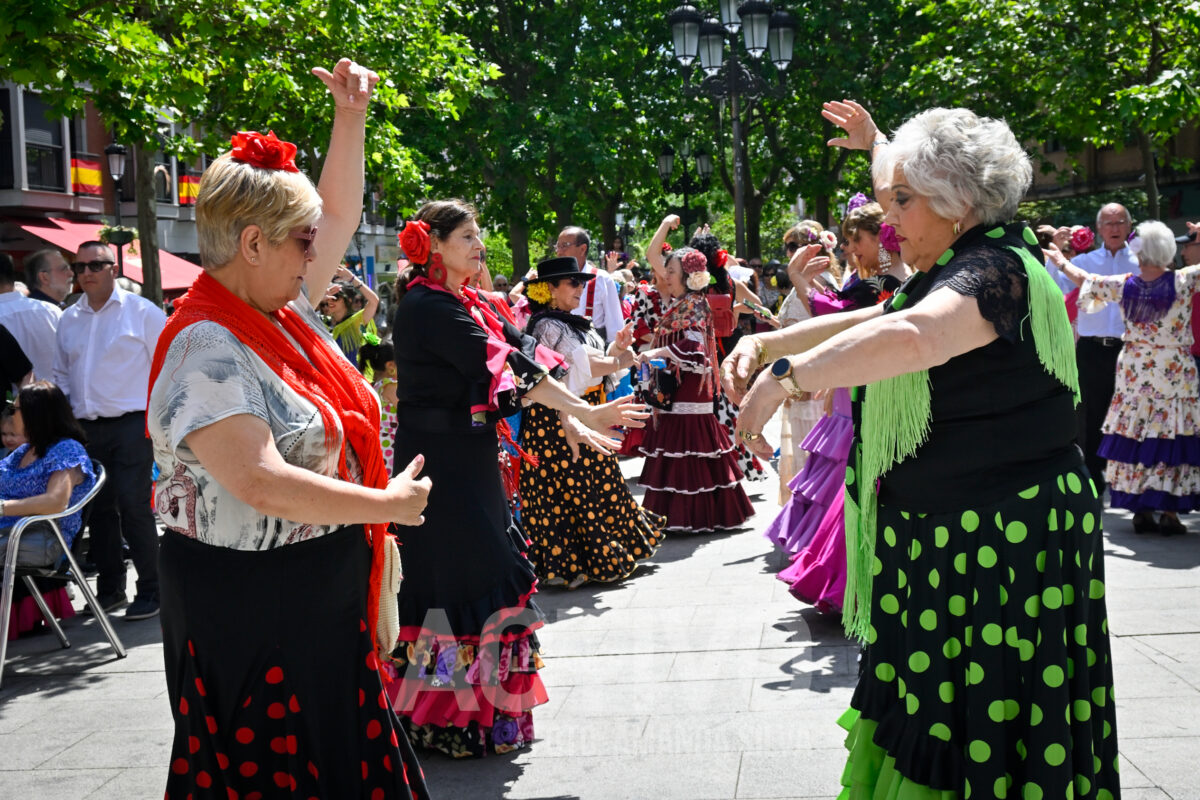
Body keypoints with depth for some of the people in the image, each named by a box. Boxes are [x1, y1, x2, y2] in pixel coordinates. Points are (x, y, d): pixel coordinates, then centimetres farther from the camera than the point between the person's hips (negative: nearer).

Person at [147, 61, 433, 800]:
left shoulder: (286, 308, 6)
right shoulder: (207, 350, -21)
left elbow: (339, 214, 21)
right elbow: (262, 484, -29)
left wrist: (353, 115, 16)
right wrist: (388, 503, -20)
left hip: (327, 593, 9)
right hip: (252, 605, -9)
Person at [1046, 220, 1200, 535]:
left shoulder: (1124, 285, -2)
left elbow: (1084, 279, 12)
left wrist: (1061, 261, 28)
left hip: (1134, 375, 3)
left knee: (1134, 439, 8)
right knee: (1172, 440, 1)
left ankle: (1142, 511, 12)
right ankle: (1169, 513, 0)